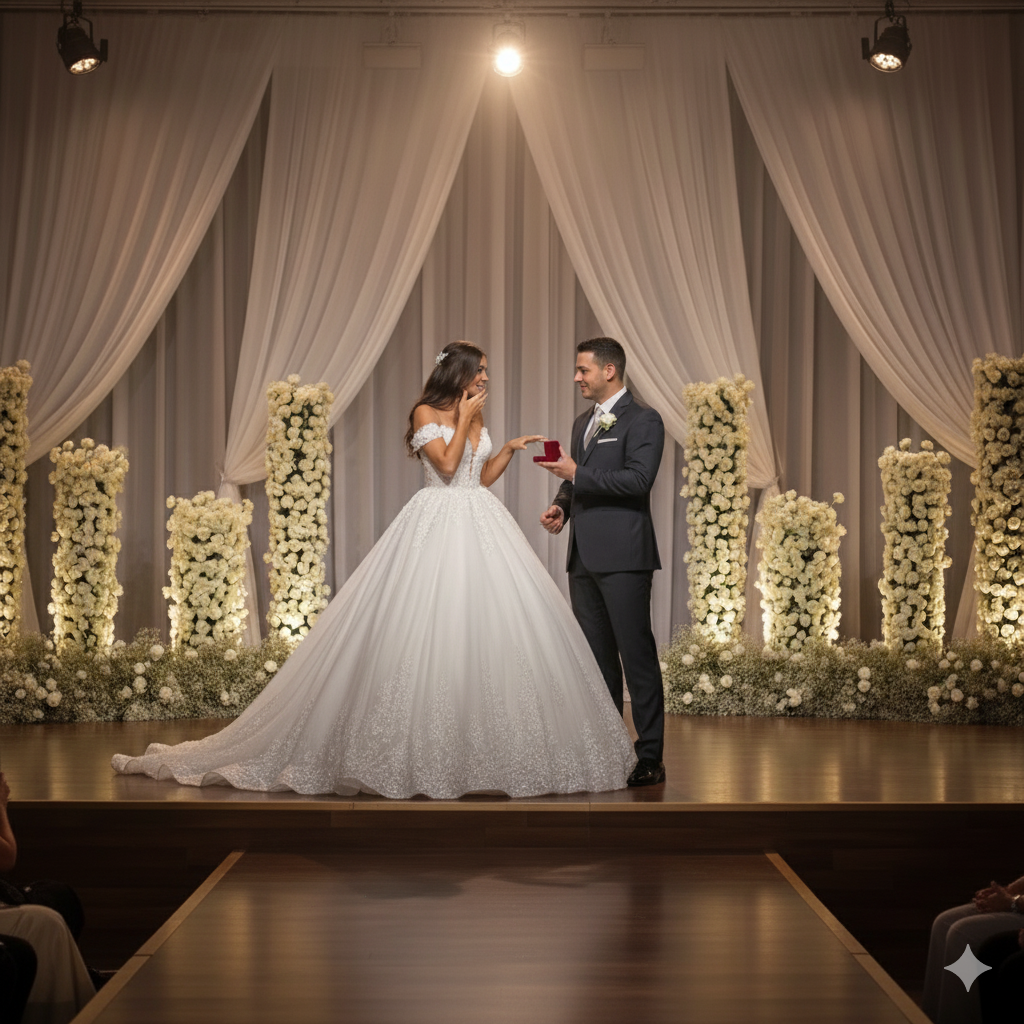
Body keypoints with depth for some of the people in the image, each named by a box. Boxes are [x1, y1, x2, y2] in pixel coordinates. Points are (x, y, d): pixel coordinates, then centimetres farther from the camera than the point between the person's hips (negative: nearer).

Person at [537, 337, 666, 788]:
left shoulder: (643, 421, -6)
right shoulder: (583, 422, 20)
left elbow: (638, 480, -18)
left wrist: (577, 473, -16)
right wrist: (561, 504, 8)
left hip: (622, 558, -8)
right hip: (584, 557, 8)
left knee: (637, 656, -7)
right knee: (597, 658, 11)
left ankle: (650, 757, -4)